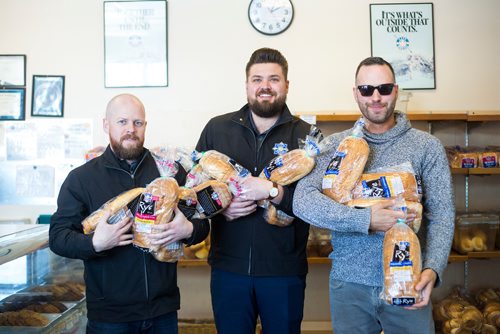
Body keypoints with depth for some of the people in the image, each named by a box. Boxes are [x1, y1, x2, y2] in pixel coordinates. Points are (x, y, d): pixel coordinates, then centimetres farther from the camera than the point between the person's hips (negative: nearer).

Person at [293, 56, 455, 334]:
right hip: (348, 283, 1)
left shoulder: (427, 146, 0)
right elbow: (303, 201, -12)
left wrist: (433, 268, -20)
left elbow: (441, 214, -4)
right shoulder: (334, 145, 1)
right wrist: (365, 220, -21)